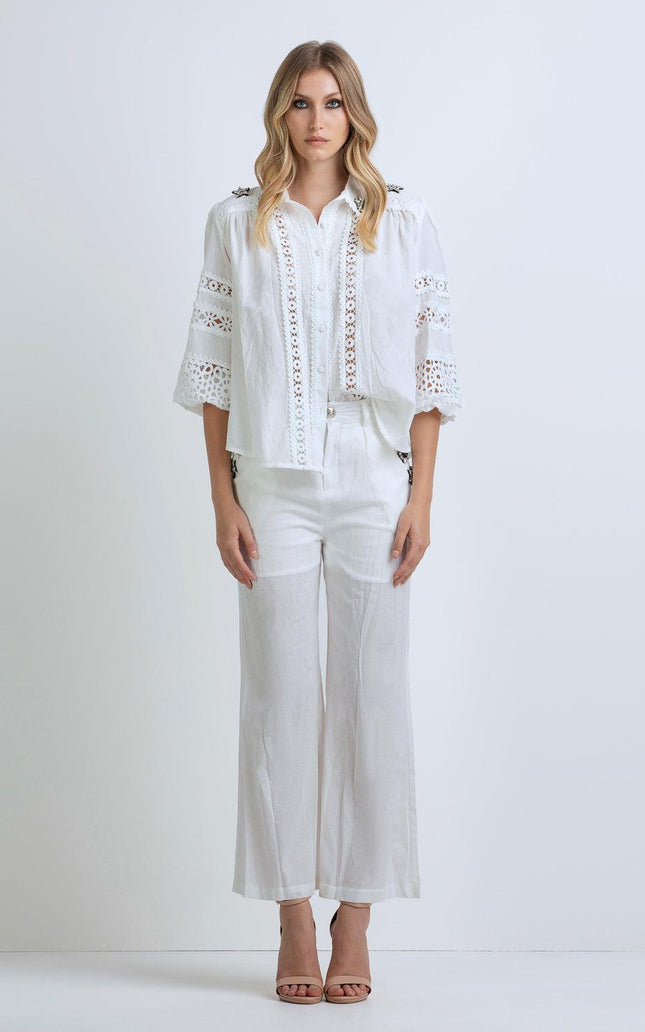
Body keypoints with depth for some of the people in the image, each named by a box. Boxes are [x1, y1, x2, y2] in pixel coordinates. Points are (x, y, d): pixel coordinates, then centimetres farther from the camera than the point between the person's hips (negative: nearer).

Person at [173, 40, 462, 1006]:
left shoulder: (404, 222, 5)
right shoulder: (237, 222, 6)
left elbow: (431, 366, 4)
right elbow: (212, 368, 5)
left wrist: (421, 496, -3)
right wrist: (223, 501, -2)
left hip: (375, 486, 0)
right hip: (273, 487, 0)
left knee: (371, 697, 2)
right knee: (280, 697, 2)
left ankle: (355, 925, 11)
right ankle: (294, 925, 11)